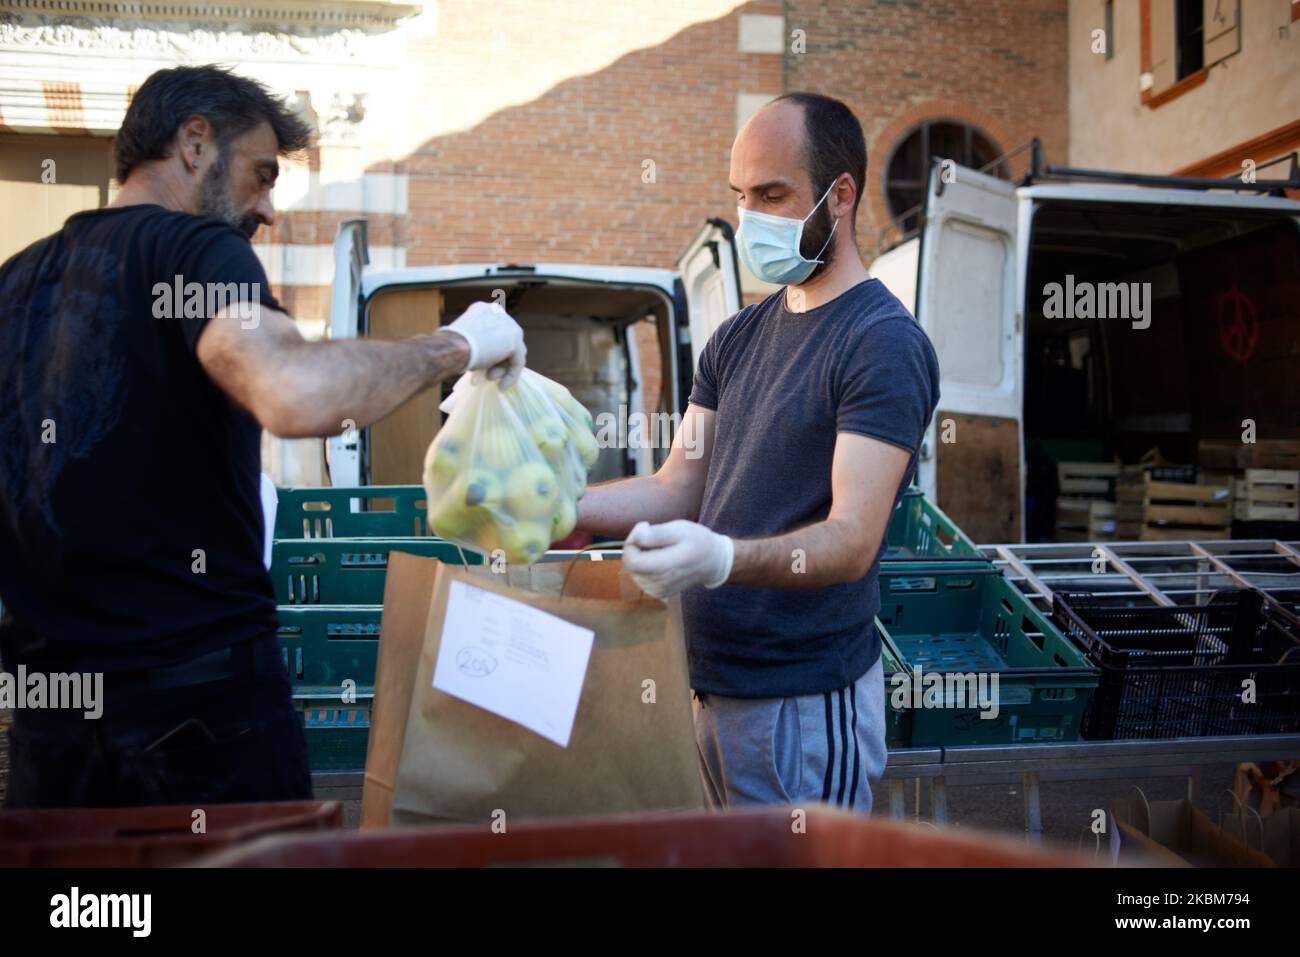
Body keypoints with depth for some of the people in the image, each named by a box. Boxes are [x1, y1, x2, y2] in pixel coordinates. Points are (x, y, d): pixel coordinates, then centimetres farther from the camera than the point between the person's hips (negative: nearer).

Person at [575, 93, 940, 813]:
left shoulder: (884, 343, -14)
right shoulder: (740, 336, 12)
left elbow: (853, 539, -22)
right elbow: (677, 489, 8)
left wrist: (722, 558, -39)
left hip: (807, 700, -7)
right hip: (711, 685, 8)